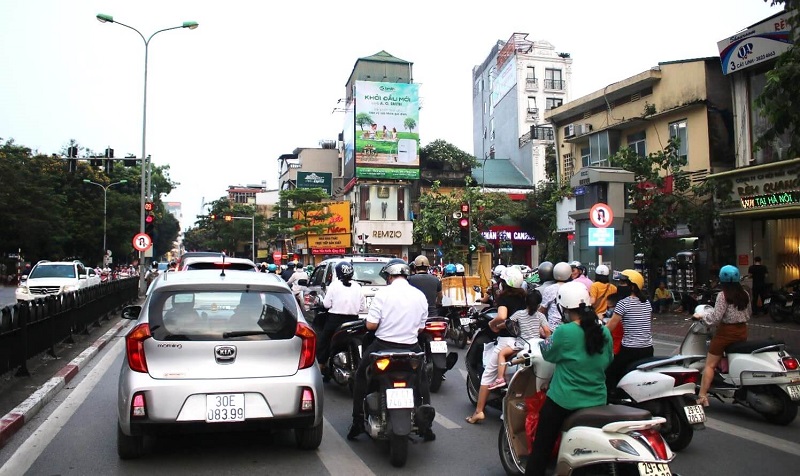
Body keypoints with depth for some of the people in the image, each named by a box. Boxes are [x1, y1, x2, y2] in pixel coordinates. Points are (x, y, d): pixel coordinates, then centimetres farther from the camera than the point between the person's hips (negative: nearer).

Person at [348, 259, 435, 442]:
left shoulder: (383, 293, -11)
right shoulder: (420, 296, 1)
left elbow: (371, 325, -14)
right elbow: (420, 328, 6)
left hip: (383, 346, -3)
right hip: (411, 347, 3)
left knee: (361, 376, 21)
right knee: (421, 380, 26)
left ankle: (358, 422, 19)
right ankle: (426, 426, 23)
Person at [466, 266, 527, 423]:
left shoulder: (503, 297, -9)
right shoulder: (523, 296, 10)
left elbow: (502, 316, -27)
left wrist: (491, 324, -8)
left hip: (507, 340, -6)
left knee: (488, 374, 5)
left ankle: (479, 411, 5)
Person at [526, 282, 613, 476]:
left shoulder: (564, 332, -19)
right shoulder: (604, 332, -3)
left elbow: (548, 354, -3)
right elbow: (607, 361, 12)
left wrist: (546, 338, 16)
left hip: (563, 402, -5)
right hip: (597, 402, 6)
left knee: (542, 448, 7)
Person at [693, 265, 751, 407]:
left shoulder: (723, 296, -14)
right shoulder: (745, 294, 6)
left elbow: (716, 318, -17)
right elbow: (749, 314, 16)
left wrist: (701, 316, -3)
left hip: (726, 332, -7)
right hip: (742, 332, 7)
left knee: (710, 365, -2)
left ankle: (702, 396, -6)